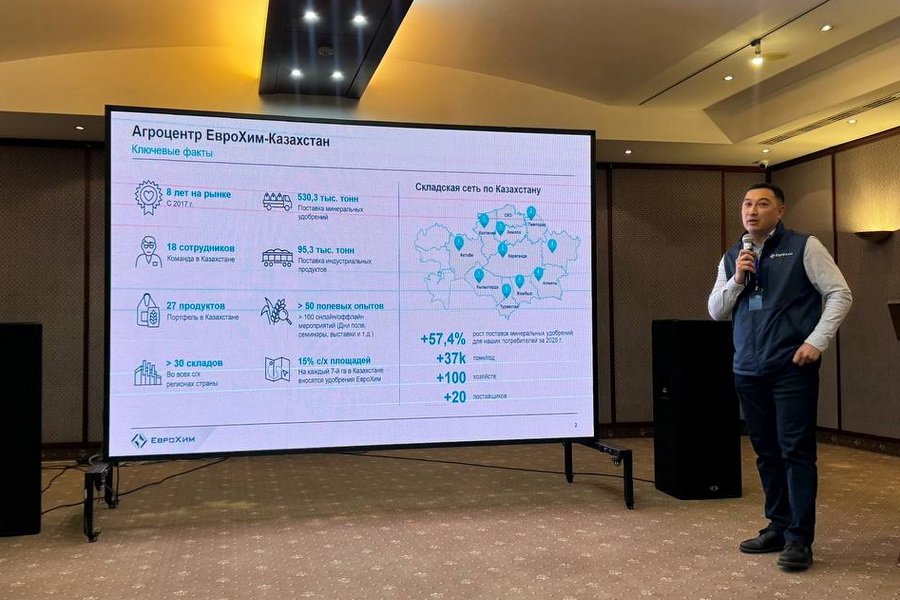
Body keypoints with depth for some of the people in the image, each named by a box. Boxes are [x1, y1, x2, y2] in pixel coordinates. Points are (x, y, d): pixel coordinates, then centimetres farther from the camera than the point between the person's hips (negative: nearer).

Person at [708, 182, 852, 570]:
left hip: (792, 368, -5)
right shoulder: (731, 258, 14)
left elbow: (840, 294, -2)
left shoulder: (803, 247, 1)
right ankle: (778, 526, 21)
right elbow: (716, 311, 12)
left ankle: (799, 538, 0)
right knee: (766, 452, 10)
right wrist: (737, 279, -5)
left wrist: (817, 341, -11)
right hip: (748, 371, 5)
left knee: (796, 451, -5)